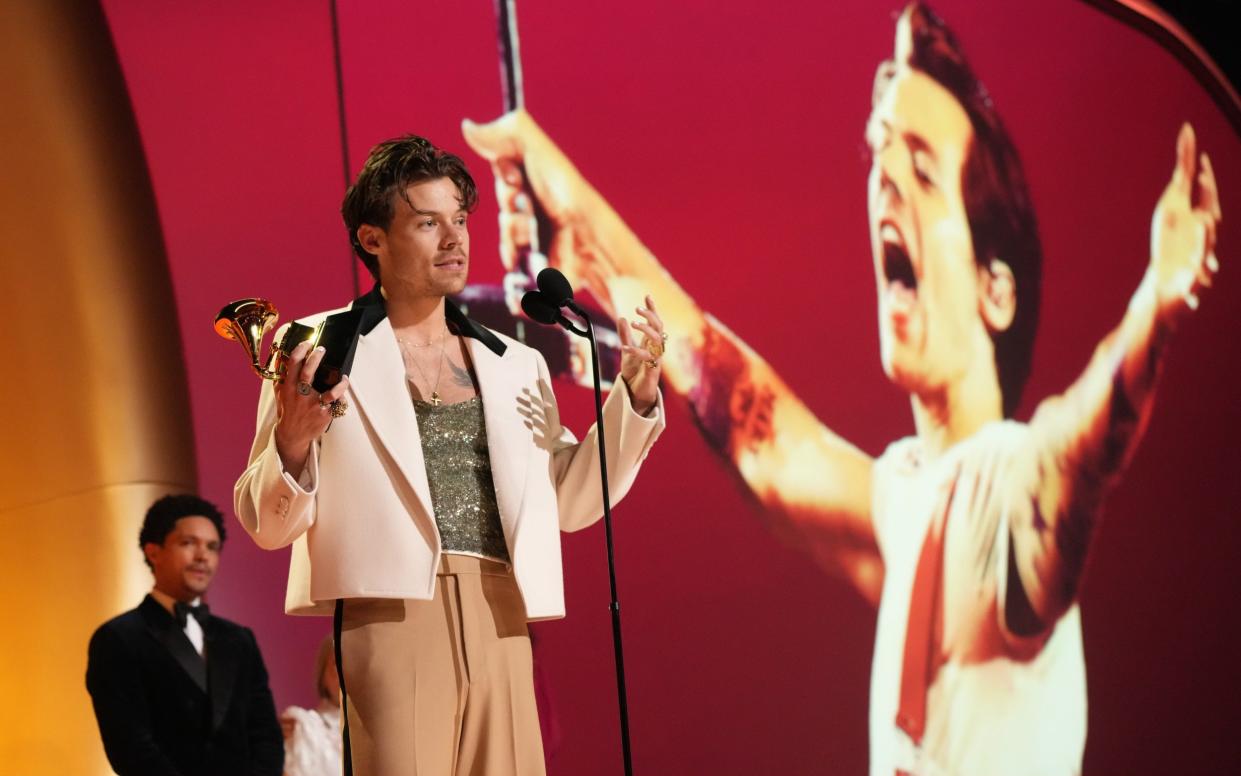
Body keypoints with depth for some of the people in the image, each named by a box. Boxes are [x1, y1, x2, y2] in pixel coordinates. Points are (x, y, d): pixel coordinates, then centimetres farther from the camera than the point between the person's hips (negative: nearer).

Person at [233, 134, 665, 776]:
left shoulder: (516, 366, 20)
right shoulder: (320, 349, 5)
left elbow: (572, 502, 19)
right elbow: (266, 525, 2)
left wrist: (635, 395, 9)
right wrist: (293, 442, -19)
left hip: (499, 626, 4)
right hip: (391, 618, -4)